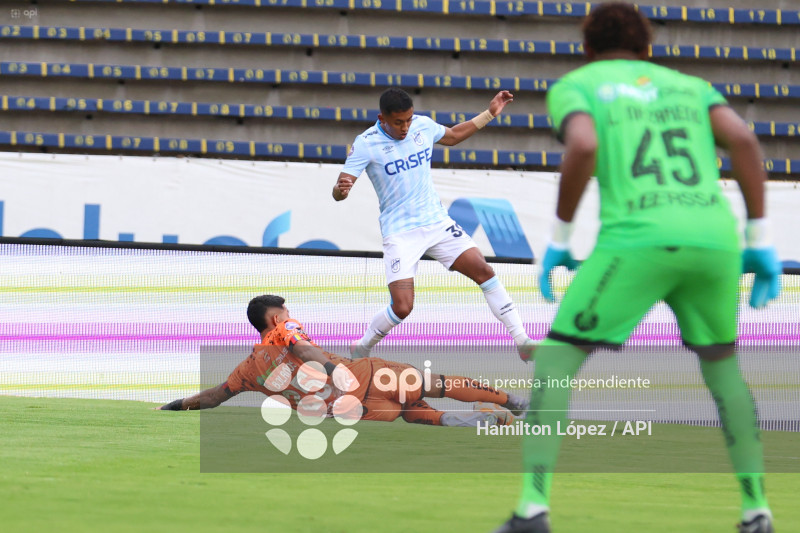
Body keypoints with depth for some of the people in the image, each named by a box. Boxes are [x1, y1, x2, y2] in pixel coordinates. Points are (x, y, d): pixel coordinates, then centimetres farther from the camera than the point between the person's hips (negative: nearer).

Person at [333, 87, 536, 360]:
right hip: (400, 233, -5)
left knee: (484, 272, -5)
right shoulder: (366, 144, -13)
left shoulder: (423, 125, 2)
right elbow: (339, 191, -15)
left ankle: (522, 342, 3)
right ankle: (361, 350, 10)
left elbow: (453, 135, 26)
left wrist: (490, 113, 21)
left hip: (438, 222, 5)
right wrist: (341, 190, -39)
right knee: (402, 307, -16)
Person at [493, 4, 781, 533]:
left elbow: (583, 148, -7)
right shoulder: (689, 86, 26)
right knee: (721, 362, 28)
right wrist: (761, 244, 8)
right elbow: (744, 139, 7)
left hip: (638, 240, -4)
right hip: (714, 238, 4)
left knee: (555, 361, 6)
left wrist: (559, 239, 3)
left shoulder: (573, 86, 16)